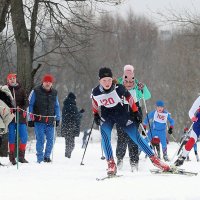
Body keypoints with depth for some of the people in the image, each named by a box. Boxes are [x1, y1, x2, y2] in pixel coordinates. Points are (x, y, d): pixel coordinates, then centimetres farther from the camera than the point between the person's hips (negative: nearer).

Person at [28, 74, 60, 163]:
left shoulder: (54, 93, 12)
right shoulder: (36, 91, -1)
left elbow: (56, 106, 21)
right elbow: (30, 105, 1)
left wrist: (57, 118, 16)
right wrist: (30, 119, -3)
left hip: (50, 121, 4)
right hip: (39, 121, -4)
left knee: (50, 140, 0)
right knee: (40, 139, -7)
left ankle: (47, 156, 14)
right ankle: (40, 158, 0)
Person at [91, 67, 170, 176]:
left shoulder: (118, 88, -22)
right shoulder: (95, 92, -16)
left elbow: (129, 97, -5)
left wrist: (136, 112, 0)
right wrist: (95, 115, 12)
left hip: (121, 113, -1)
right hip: (106, 116, 1)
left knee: (136, 137, -2)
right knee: (105, 137, -24)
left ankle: (154, 159, 7)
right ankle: (111, 164, -18)